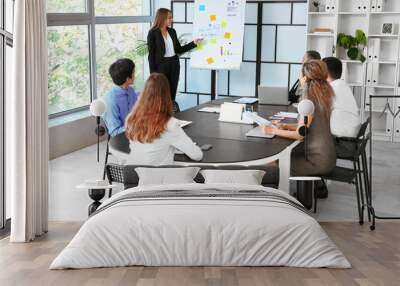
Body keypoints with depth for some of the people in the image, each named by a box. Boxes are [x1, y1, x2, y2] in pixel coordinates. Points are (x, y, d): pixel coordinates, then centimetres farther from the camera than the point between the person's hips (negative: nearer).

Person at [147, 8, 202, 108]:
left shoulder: (172, 31, 9)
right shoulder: (153, 33, -8)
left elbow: (179, 49, 13)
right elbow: (151, 54, -9)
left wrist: (194, 43, 6)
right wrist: (153, 73, -13)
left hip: (174, 65, 6)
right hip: (161, 66, -5)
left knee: (172, 95, 7)